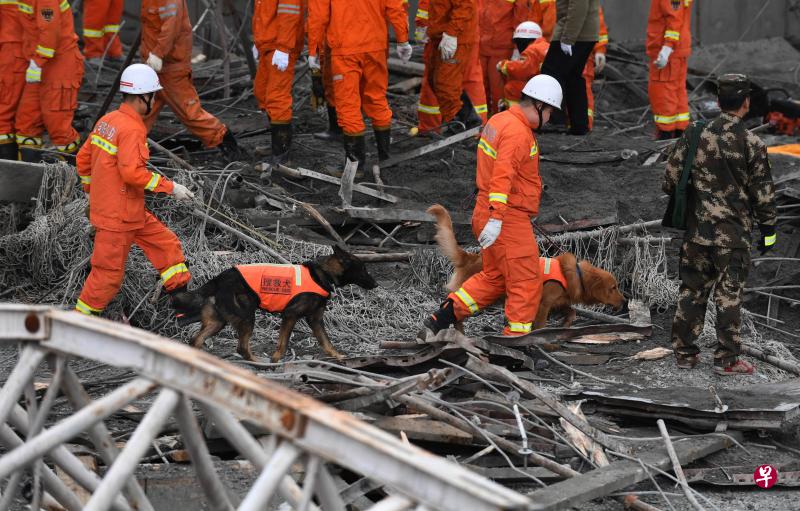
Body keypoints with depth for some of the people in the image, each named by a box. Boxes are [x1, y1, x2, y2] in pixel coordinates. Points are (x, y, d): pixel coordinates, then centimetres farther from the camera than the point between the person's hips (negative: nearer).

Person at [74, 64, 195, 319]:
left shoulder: (107, 120, 8)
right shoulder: (132, 129, -21)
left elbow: (84, 157, 15)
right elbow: (132, 172, -29)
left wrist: (91, 190, 28)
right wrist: (170, 187, -21)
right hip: (117, 214, -10)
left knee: (166, 244, 14)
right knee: (109, 273, 0)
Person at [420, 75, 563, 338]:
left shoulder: (498, 121, 12)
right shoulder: (518, 132, -19)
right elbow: (503, 174, -30)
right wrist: (496, 218, -34)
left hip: (487, 212, 10)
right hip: (509, 218, -10)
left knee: (493, 278, 19)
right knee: (525, 283, 0)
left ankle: (438, 320, 13)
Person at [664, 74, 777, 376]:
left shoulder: (695, 134, -1)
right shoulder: (751, 145, -10)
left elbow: (671, 178, 3)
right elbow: (763, 192, -5)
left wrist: (681, 208, 21)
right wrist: (768, 230, 6)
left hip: (696, 229, 3)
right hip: (733, 232, -3)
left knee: (692, 289, 13)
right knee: (729, 293, 3)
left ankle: (685, 352, 19)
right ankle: (726, 359, 6)